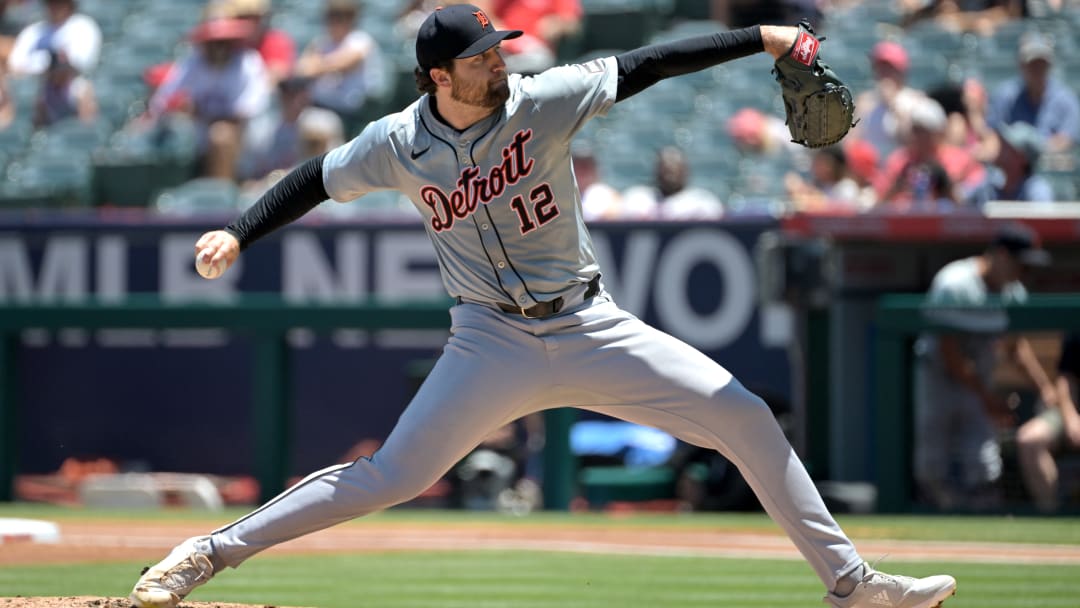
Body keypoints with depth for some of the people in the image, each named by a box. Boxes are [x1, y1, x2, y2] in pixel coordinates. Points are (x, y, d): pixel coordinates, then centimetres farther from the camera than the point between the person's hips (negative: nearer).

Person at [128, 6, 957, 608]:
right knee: (391, 477, -11)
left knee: (747, 419, -6)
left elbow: (642, 67, -10)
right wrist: (237, 234, -5)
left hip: (593, 332, 2)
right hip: (493, 343, -2)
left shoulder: (543, 102, -9)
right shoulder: (398, 146, -7)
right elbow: (317, 181, 7)